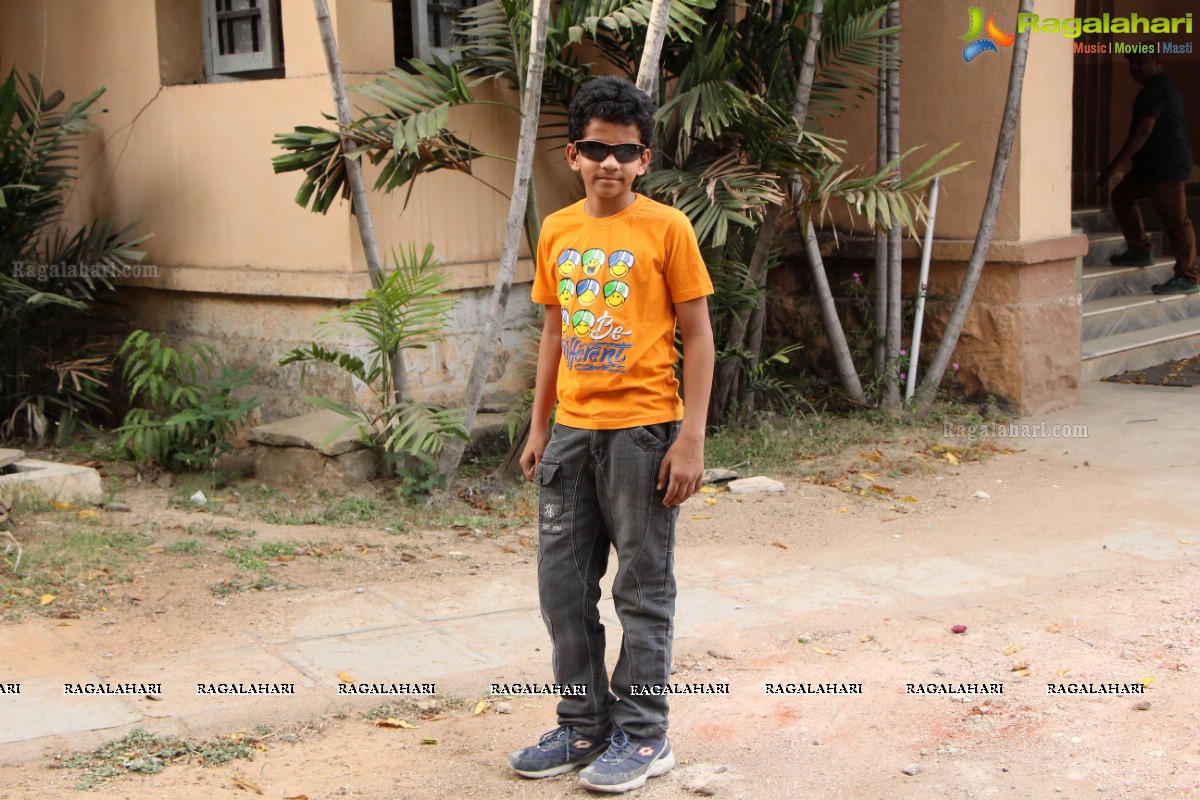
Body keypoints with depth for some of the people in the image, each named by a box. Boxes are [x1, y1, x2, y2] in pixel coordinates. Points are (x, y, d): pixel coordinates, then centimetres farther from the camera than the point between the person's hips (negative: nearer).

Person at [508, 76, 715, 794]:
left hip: (642, 430, -5)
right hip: (573, 431, 6)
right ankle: (584, 726, 24)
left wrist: (691, 439, -12)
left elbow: (698, 336, -6)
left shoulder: (667, 228, -6)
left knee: (644, 588, 3)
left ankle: (643, 735, 14)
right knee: (563, 583, 10)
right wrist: (539, 427, 14)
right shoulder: (556, 232, 9)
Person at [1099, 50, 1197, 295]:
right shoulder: (1166, 86, 18)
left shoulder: (1154, 89, -16)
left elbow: (1143, 131, -23)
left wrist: (1114, 165, -23)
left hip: (1166, 166, -11)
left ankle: (1188, 277, -7)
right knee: (1122, 195, 19)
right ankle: (1139, 250, 24)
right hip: (1152, 165, 11)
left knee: (1175, 220, -9)